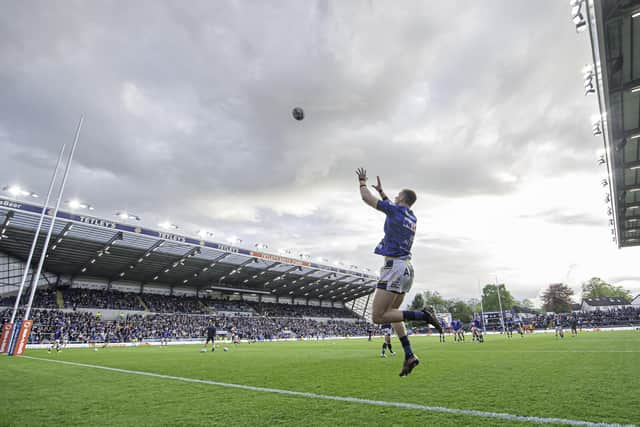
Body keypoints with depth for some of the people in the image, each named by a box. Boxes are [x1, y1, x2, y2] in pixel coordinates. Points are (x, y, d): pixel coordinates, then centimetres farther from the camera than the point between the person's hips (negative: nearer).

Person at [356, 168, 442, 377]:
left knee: (378, 316, -8)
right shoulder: (412, 218, 16)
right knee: (391, 312, 18)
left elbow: (366, 198, 1)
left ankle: (422, 314, -14)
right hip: (406, 267, 9)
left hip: (394, 266, -9)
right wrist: (381, 191, 46)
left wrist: (362, 181, 19)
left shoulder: (395, 210, -5)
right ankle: (409, 355, 13)